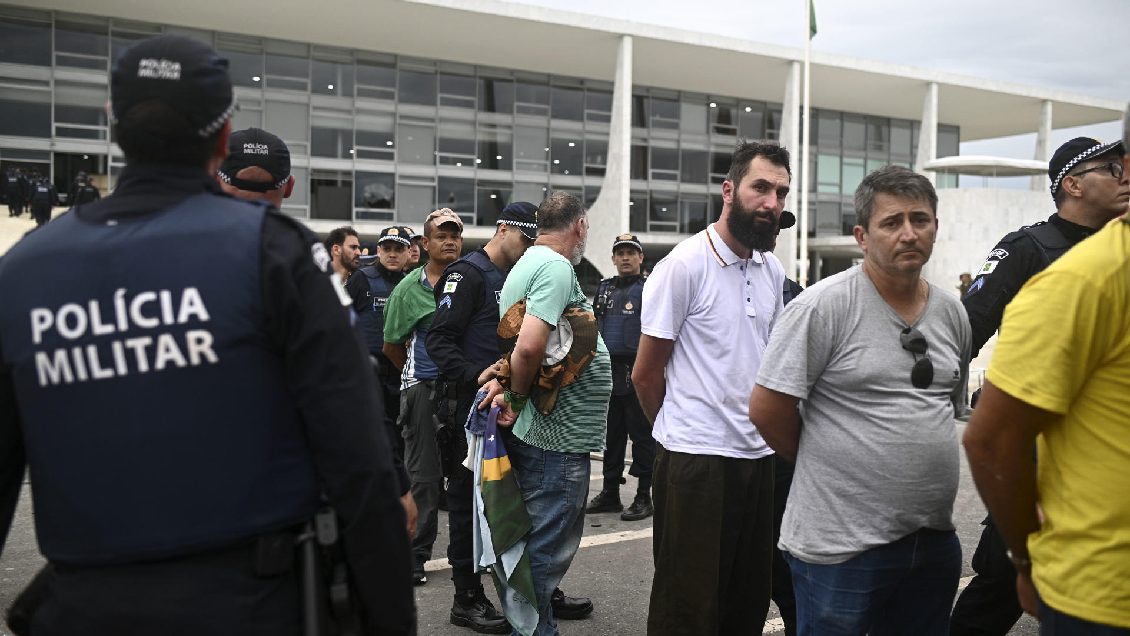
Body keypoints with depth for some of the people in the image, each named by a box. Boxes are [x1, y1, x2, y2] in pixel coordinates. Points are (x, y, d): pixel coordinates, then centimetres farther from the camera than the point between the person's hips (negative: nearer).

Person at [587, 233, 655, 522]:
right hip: (607, 372, 6)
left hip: (637, 371, -6)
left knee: (641, 434, -1)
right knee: (611, 433, 11)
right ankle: (610, 493, 21)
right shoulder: (605, 288, 16)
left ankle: (644, 497, 7)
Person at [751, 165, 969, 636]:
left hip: (935, 539, 7)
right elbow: (767, 409, -14)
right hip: (841, 545, -6)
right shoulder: (823, 305, -14)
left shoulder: (952, 312, 8)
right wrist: (824, 468, 0)